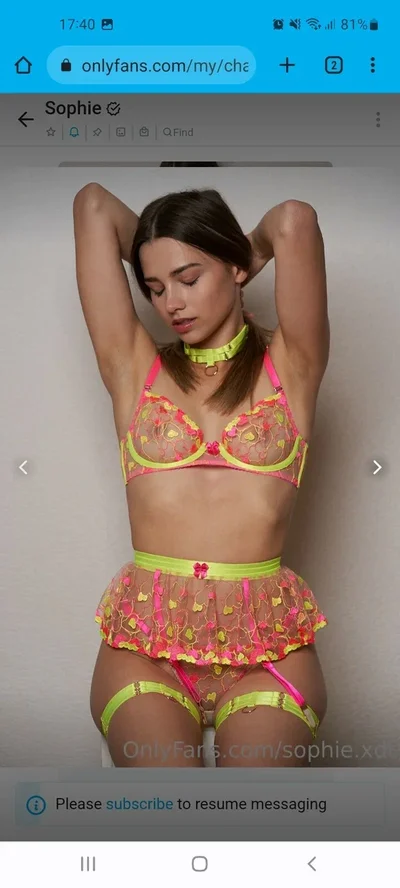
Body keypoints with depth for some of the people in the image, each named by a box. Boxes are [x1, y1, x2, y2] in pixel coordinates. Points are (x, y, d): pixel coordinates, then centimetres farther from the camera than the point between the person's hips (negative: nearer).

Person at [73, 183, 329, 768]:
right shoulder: (134, 367, 11)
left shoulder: (289, 366, 8)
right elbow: (94, 205, 8)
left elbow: (294, 222, -6)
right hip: (144, 638, 0)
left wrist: (249, 253, 14)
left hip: (267, 643, 0)